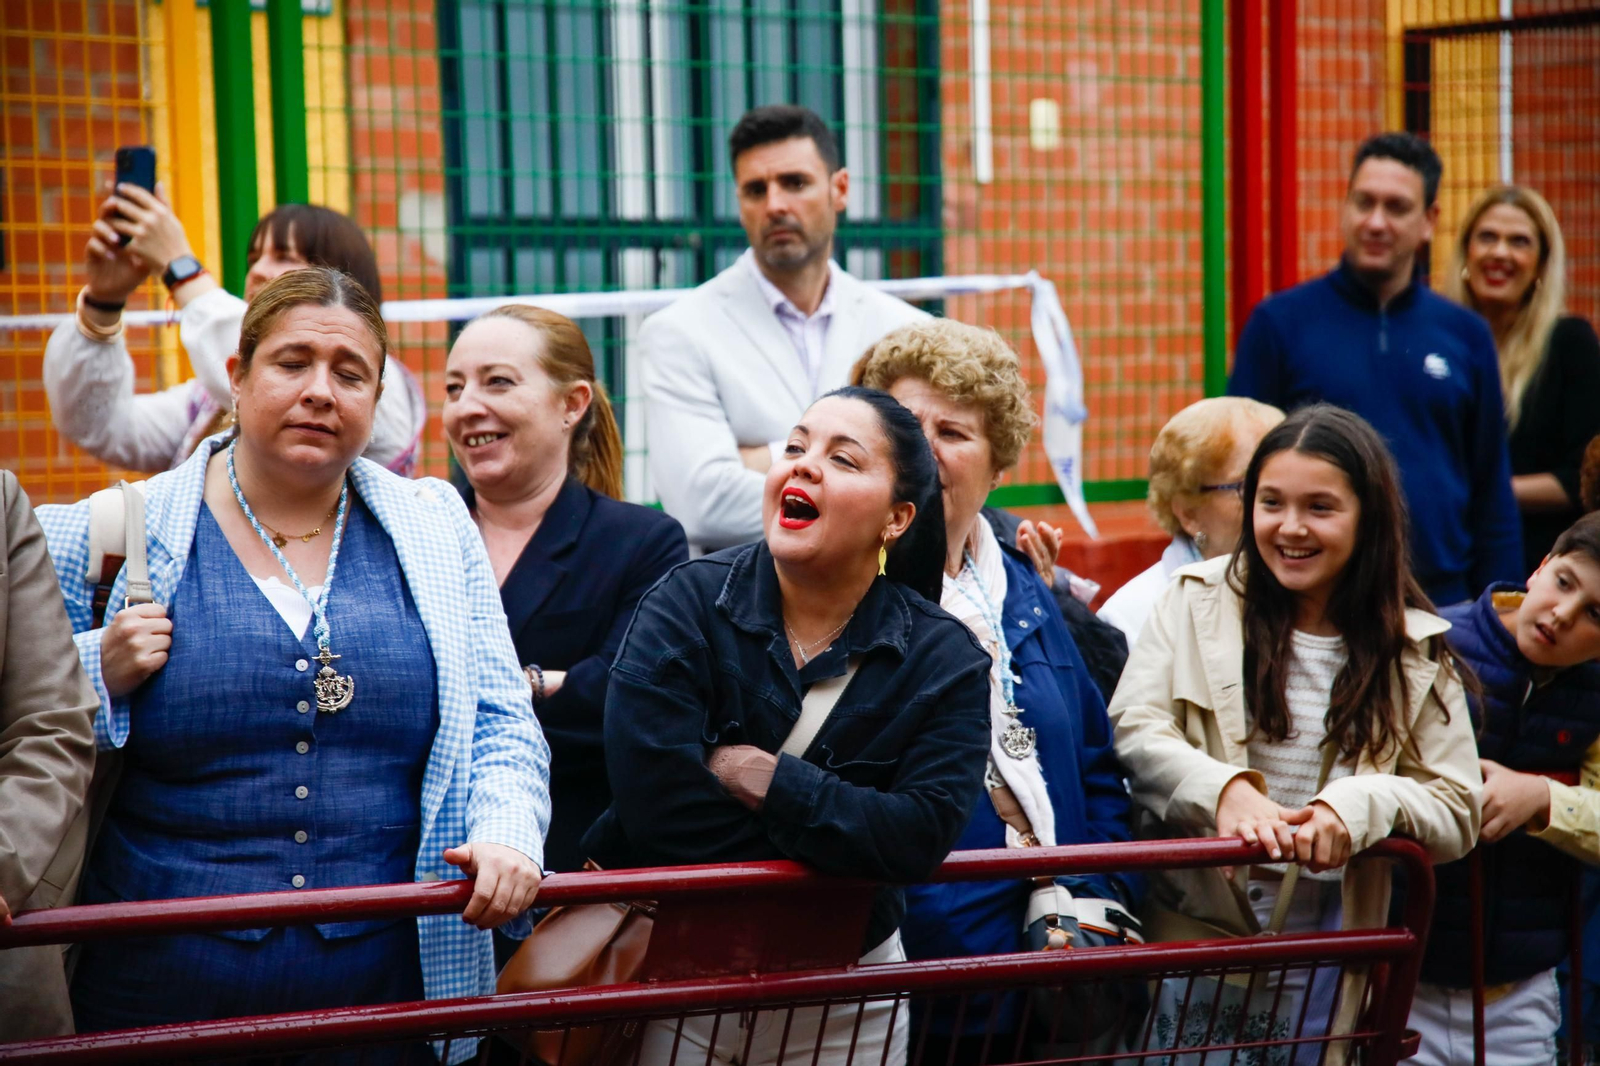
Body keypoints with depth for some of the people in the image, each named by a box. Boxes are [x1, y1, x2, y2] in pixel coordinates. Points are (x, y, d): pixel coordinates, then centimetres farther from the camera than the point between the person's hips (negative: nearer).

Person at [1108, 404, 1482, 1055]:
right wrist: (1223, 788, -27)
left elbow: (1458, 811, -1)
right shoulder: (1197, 601, 0)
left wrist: (1360, 805, -21)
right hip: (1194, 939, -1)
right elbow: (1133, 733, -9)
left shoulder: (1414, 650, 3)